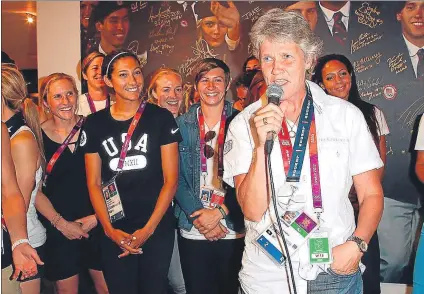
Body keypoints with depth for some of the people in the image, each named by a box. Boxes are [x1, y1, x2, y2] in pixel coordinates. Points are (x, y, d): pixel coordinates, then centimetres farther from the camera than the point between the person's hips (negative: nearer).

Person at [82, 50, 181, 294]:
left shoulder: (161, 118, -3)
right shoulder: (95, 124, 3)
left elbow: (171, 178, -5)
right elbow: (94, 183, 4)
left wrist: (149, 228, -11)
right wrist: (109, 229, -7)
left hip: (158, 228, -1)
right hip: (115, 232, 1)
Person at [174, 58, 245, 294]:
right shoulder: (182, 124, 3)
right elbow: (176, 177, -1)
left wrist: (220, 211, -14)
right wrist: (198, 215, -11)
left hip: (234, 231, -1)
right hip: (192, 232, 1)